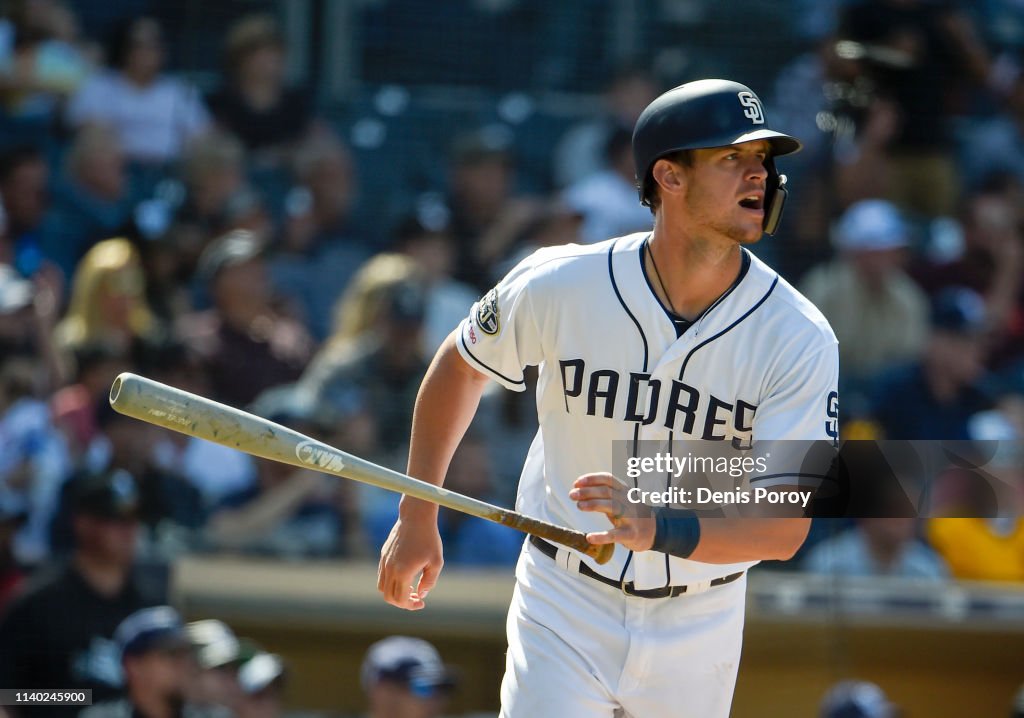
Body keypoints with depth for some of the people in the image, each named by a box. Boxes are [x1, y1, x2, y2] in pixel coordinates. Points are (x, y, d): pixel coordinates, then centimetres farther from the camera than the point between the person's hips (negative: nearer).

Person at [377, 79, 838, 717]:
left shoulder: (800, 340, -15)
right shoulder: (560, 286, -13)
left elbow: (786, 526, -21)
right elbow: (462, 366, 8)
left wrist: (660, 529, -38)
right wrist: (417, 517, 9)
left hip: (697, 629, 1)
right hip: (565, 610, -1)